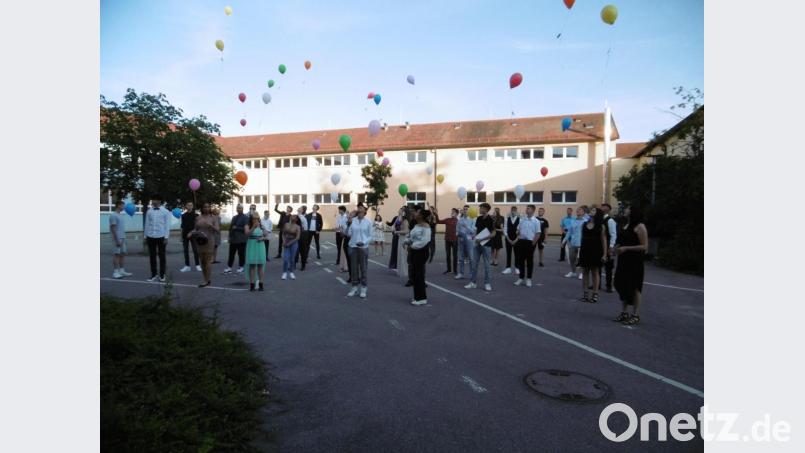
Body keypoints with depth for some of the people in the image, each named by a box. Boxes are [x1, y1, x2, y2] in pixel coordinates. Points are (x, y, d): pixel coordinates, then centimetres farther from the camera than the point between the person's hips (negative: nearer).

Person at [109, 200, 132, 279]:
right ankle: (115, 272, -2)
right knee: (116, 254, -5)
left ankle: (121, 271, 17)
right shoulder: (113, 216, -12)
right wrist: (117, 240, -20)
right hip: (117, 239, -9)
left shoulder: (121, 215, 16)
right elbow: (113, 228, -16)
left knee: (122, 254, 11)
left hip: (122, 238, 9)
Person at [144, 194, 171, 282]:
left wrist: (166, 237, -8)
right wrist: (145, 236, 7)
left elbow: (167, 225, -3)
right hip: (151, 236, 3)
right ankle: (153, 274, 16)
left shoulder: (165, 212, -2)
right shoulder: (149, 212, 5)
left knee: (161, 256, 6)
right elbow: (147, 224, 8)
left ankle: (162, 275, 15)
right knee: (152, 256, 7)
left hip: (161, 236, -3)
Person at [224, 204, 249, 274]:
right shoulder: (234, 217, 19)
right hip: (233, 239, 6)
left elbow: (246, 229, -13)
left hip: (241, 240, -6)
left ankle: (241, 267, 11)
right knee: (231, 254, 6)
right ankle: (229, 268, 10)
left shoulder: (245, 217, -5)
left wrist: (236, 228, -15)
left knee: (241, 254, 1)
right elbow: (231, 226, 24)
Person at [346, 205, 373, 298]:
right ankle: (354, 288, 18)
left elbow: (370, 236, 1)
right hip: (353, 247, 1)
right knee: (354, 267, 7)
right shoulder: (352, 221, 1)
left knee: (363, 268, 3)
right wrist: (348, 224, -14)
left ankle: (363, 289, 12)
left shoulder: (368, 222, -2)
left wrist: (363, 242, -15)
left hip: (363, 247, -1)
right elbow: (348, 234, -1)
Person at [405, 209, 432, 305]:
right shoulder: (416, 225, 14)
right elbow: (411, 237, 18)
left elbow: (424, 241, -22)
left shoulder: (426, 227, -14)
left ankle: (422, 298, 3)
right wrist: (407, 241, -2)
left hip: (421, 251, -9)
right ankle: (418, 296, 22)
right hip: (414, 251, 9)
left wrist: (412, 246, -19)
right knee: (414, 274, 11)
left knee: (418, 274, -6)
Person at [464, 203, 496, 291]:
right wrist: (475, 237, -3)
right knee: (474, 263, 5)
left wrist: (482, 239, -21)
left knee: (486, 264, 2)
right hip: (477, 244, 6)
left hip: (486, 245, -6)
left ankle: (487, 283, 11)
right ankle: (472, 282, 12)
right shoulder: (478, 219, 8)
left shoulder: (491, 220, -10)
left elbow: (494, 233, -13)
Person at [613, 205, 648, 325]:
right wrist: (616, 248, 6)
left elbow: (644, 247, -16)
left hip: (634, 261, -8)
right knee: (622, 285, 11)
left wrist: (626, 248, -21)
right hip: (623, 260, 8)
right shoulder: (625, 225, 12)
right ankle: (624, 313, 22)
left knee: (634, 287, 0)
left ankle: (635, 315, 10)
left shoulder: (639, 226, -12)